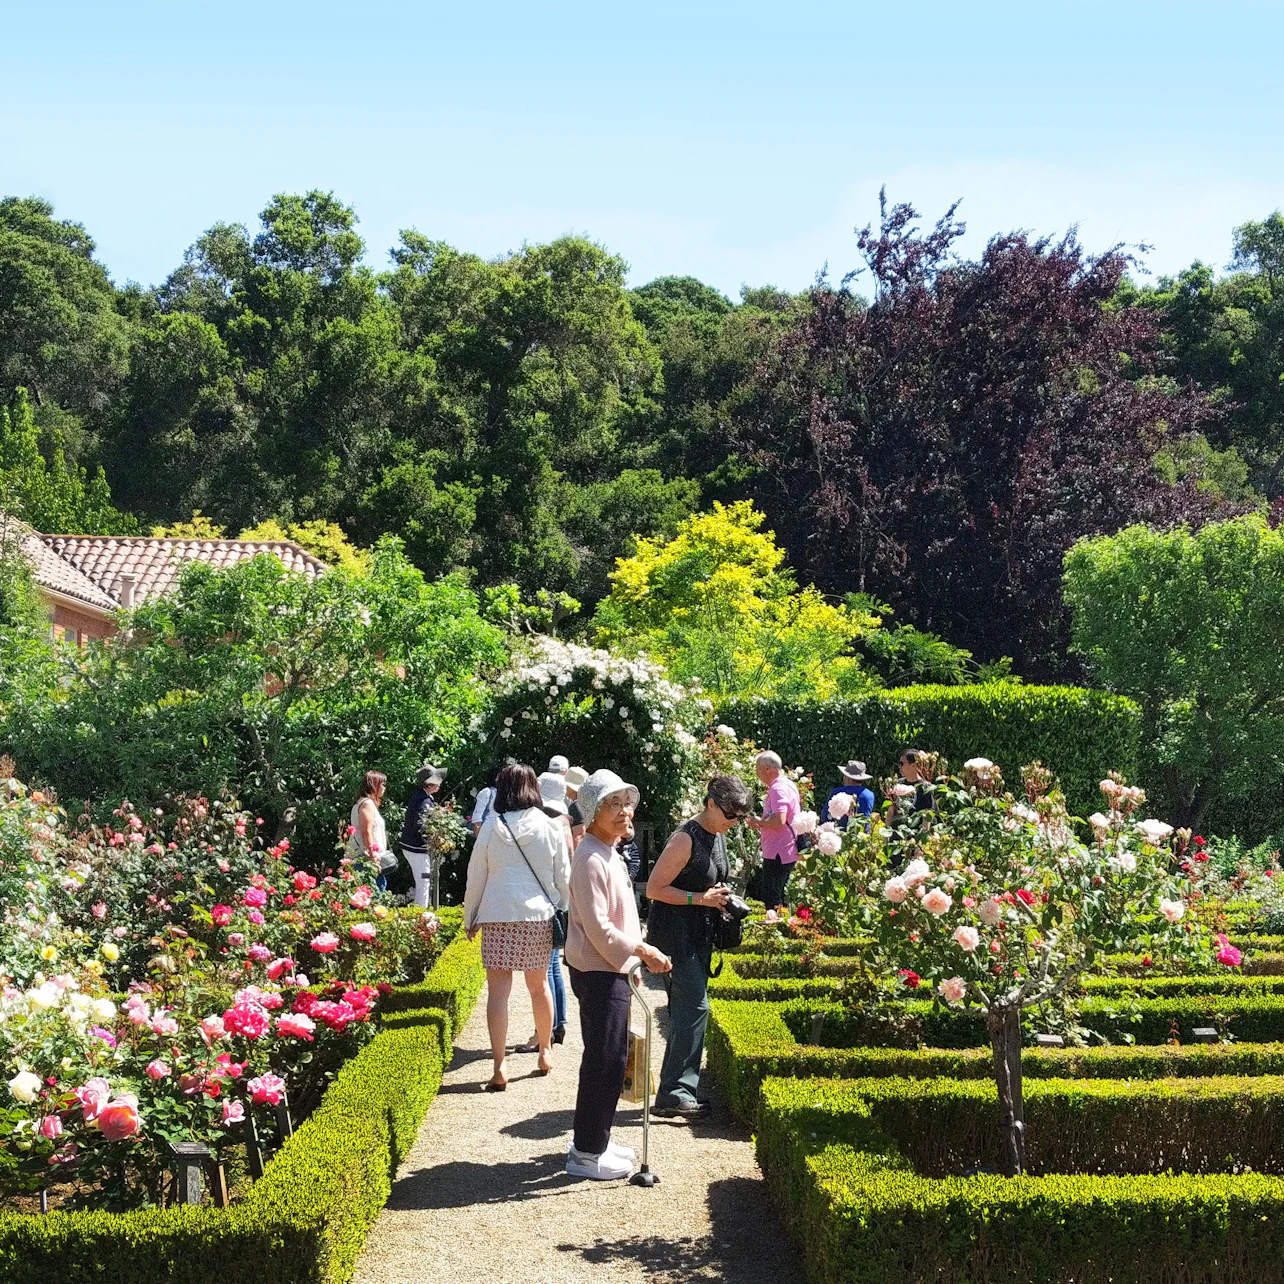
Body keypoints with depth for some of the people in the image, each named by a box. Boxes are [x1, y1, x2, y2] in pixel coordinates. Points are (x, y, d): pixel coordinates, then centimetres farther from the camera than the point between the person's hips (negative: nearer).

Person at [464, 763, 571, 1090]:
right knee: (539, 984, 18)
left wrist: (470, 918, 13)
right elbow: (563, 878, 4)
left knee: (498, 988, -1)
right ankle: (545, 1053, 31)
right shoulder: (549, 827, 0)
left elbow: (476, 876, 3)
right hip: (539, 915, 2)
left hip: (496, 916, -2)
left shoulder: (491, 826, -2)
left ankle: (499, 1066, -8)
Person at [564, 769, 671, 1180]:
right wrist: (642, 950, -17)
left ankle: (591, 1141, 26)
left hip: (610, 969, 10)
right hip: (598, 973, -10)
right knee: (606, 1060, -5)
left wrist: (632, 958, 19)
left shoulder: (609, 853, 14)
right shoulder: (591, 859, -19)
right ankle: (587, 1153, 3)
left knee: (608, 1059, 16)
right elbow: (597, 927, -23)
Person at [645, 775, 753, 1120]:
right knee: (695, 1006, -14)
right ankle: (674, 1094, -12)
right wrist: (700, 898, -22)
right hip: (673, 933, -9)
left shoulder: (718, 837, 10)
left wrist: (720, 898, 5)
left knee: (687, 1010, 11)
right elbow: (654, 889, -18)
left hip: (698, 936, 10)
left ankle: (675, 1092, 18)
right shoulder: (686, 839, -18)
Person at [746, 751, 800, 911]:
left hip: (777, 854, -11)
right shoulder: (788, 784, 15)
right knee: (780, 899, 18)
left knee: (771, 902, -7)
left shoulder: (778, 789, -18)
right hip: (788, 853, 11)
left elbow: (779, 821, -29)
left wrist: (758, 823, -14)